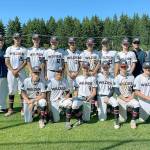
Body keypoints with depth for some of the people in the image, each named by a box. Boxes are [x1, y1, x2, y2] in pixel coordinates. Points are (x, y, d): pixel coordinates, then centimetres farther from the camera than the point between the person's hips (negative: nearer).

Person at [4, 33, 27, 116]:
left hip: (21, 72, -1)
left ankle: (23, 109, 5)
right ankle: (10, 109, 12)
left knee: (22, 90, -2)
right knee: (11, 91, 4)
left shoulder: (24, 49, 7)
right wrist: (12, 71, -10)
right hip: (11, 72, 1)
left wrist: (17, 70, -11)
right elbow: (7, 62, 3)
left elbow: (25, 62, 0)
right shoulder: (9, 49, 10)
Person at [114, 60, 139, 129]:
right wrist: (124, 99, -15)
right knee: (122, 119, -13)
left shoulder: (131, 77, 6)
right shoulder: (117, 78, -2)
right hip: (121, 99, -2)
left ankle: (133, 121, -13)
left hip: (130, 98, 2)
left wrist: (131, 97, -8)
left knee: (137, 104, -31)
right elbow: (116, 91, -9)